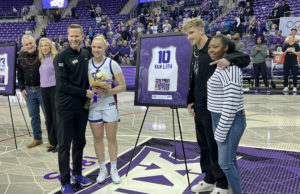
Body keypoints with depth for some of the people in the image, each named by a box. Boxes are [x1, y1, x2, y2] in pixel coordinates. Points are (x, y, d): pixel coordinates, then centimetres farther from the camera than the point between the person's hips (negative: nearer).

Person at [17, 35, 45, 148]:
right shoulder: (21, 58, 6)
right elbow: (20, 75, 14)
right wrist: (22, 89, 6)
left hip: (42, 90, -5)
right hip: (29, 91, 5)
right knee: (34, 116, 12)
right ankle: (37, 139, 24)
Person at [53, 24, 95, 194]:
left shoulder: (86, 54, 8)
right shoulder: (62, 57, -10)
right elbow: (62, 85, -15)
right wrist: (85, 92, -15)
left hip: (82, 106, 6)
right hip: (66, 107, -5)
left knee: (80, 142, 15)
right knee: (65, 144, 3)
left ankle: (77, 174, 32)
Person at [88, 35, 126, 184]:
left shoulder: (112, 64, -6)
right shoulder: (87, 64, 2)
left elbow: (122, 87, -6)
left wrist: (107, 91, -20)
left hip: (109, 105, -2)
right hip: (93, 105, 3)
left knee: (111, 138, 5)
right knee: (97, 138, 9)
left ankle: (113, 169, 21)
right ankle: (102, 169, 25)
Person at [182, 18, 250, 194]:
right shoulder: (196, 52, 12)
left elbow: (245, 58, -17)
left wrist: (229, 59, -36)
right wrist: (190, 100, 13)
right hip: (199, 107, 8)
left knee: (215, 145, 2)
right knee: (203, 144, 16)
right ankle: (210, 180, 33)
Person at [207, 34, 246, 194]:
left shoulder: (230, 69, -21)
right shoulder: (220, 68, 11)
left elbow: (231, 103, -24)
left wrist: (221, 131, -20)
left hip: (230, 121, -10)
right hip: (220, 119, 10)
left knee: (225, 163, 0)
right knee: (230, 159, 19)